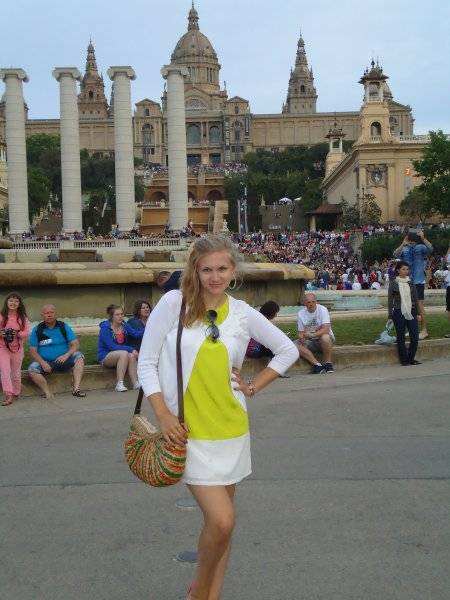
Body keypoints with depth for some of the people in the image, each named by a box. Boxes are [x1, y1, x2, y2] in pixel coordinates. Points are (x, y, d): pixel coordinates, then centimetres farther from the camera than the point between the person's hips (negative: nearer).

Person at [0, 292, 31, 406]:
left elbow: (27, 332, -1)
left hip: (17, 348, 2)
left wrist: (18, 334, -18)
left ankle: (16, 394, 28)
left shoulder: (23, 317, 2)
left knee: (16, 372, 12)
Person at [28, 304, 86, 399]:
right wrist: (42, 362, -19)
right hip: (45, 362, -1)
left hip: (63, 361, 1)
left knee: (79, 356, -25)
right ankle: (48, 394, -33)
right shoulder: (37, 330, 3)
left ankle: (76, 389, -32)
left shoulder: (64, 327, 5)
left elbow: (75, 344, -2)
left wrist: (66, 355, -20)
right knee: (32, 370, -29)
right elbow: (33, 351, -1)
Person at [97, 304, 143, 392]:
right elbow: (112, 347, -21)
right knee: (124, 353, -33)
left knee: (131, 356, -28)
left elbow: (136, 333, -12)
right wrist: (130, 349, -26)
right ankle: (119, 384, -33)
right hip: (105, 356, -5)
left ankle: (135, 383, -30)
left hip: (121, 355, 5)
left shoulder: (124, 325, 3)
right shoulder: (105, 328, -15)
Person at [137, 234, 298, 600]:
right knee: (221, 521, -10)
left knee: (221, 520, 13)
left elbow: (288, 350, 13)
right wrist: (163, 414, -13)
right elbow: (147, 362, -5)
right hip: (188, 431, -4)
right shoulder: (174, 303, -8)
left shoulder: (244, 314, 1)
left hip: (231, 428, 4)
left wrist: (255, 386, 5)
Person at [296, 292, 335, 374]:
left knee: (325, 337, -38)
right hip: (310, 342, 4)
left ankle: (327, 363, -17)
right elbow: (301, 332, 2)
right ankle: (317, 364, -24)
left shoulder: (322, 309, -13)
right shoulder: (301, 313, -2)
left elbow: (326, 330, -24)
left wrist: (312, 335, -37)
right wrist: (301, 337, -23)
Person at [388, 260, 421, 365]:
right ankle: (404, 359, 14)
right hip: (399, 313, -3)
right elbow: (390, 301, -1)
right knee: (401, 338, 4)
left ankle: (411, 358, 15)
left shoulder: (411, 282, 8)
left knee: (415, 337, 0)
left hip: (411, 313, 3)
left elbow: (416, 298, 11)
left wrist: (418, 312, 7)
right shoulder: (393, 284, -2)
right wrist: (390, 315, -4)